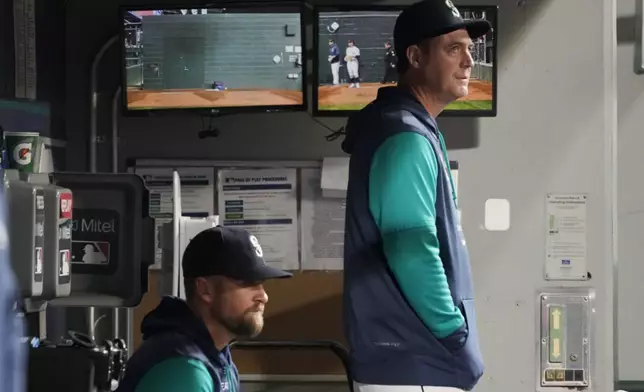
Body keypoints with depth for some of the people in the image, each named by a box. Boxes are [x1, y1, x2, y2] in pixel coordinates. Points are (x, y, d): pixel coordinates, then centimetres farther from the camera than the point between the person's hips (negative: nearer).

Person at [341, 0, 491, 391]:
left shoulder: (414, 130, 16)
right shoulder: (405, 138, -16)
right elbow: (411, 252, -23)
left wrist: (452, 333, 16)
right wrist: (457, 335, -14)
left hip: (412, 359, 10)